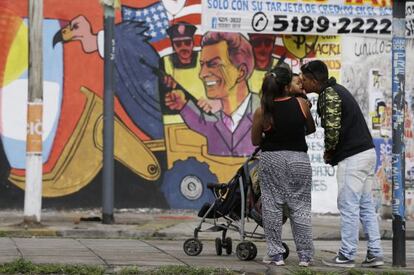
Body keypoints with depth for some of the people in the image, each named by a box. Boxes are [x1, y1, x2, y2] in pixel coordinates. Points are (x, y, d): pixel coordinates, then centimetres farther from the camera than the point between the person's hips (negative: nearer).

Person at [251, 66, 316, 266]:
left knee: (272, 206, 8)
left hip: (271, 159, -1)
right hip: (298, 159, 1)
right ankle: (305, 255, 8)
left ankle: (275, 254, 8)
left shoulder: (262, 112, -9)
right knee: (300, 206, 7)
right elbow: (311, 129, 10)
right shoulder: (301, 104, -7)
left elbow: (255, 141, 2)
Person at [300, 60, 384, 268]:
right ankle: (374, 254, 12)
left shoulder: (328, 95, -12)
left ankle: (346, 256, 0)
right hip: (366, 151, 10)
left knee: (348, 206, -4)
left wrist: (329, 151, -2)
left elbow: (332, 128, -20)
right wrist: (333, 153, 7)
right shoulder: (336, 89, 18)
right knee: (366, 205, 11)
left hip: (352, 157, -10)